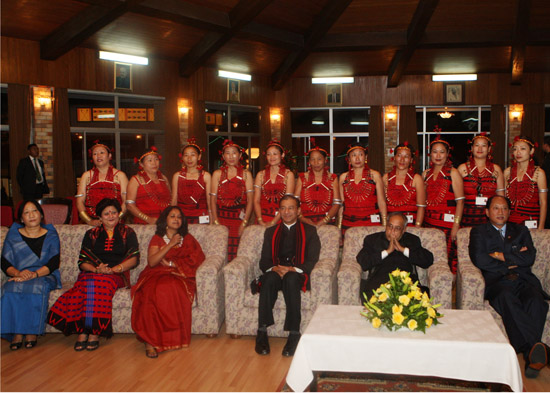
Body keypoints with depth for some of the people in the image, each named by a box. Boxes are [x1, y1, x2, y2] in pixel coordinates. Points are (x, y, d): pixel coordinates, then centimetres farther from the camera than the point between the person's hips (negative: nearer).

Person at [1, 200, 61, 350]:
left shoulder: (51, 235, 9)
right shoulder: (13, 235, 13)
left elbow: (54, 263, -4)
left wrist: (34, 274, -21)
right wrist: (18, 273, -18)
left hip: (45, 277, -2)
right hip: (19, 277, 2)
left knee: (36, 287, -37)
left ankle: (32, 332, -29)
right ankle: (16, 333, -28)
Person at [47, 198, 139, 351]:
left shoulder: (127, 233, 16)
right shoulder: (91, 234, 21)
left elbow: (134, 258, 4)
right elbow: (83, 261, 10)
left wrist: (116, 268, -12)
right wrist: (96, 269, -10)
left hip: (117, 275, -2)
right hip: (91, 274, 2)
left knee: (100, 283, -36)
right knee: (90, 283, -34)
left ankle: (94, 332, -36)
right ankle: (84, 332, -36)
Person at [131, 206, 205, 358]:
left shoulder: (187, 239, 20)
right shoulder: (157, 239, 17)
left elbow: (197, 258, 2)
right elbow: (151, 262, 0)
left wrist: (171, 263, -3)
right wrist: (170, 245, -6)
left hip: (179, 277, 0)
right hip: (156, 275, 0)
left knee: (172, 289, -37)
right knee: (153, 291, -36)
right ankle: (151, 340, -36)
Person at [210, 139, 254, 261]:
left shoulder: (246, 174, 9)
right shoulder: (217, 174, 11)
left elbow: (250, 201, 2)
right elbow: (213, 200, 6)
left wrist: (244, 223, -8)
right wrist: (216, 222, -5)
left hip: (239, 218, 0)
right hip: (222, 218, 1)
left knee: (238, 253, -8)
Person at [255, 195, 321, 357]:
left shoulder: (309, 231, 17)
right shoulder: (270, 232, 25)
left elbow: (312, 260, 3)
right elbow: (264, 260, 14)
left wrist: (293, 269, -16)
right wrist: (274, 268, -11)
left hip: (298, 275, -2)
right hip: (275, 272, 2)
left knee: (291, 279, -38)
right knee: (269, 279, -35)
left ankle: (294, 334, -38)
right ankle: (262, 332, -36)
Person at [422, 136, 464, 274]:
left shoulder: (453, 173, 1)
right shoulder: (426, 174, 15)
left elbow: (460, 201, -5)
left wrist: (456, 224, -13)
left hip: (447, 221, -4)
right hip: (429, 221, 4)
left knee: (448, 257, -10)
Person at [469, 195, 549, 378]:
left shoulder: (521, 231, 26)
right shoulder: (479, 232, 19)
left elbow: (530, 258, 8)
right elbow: (479, 260, -1)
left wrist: (502, 256, 1)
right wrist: (514, 260, 2)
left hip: (524, 280, 2)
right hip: (497, 282, -2)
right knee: (507, 298, -38)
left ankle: (531, 356, -39)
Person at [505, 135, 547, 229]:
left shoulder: (538, 172, -1)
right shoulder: (508, 172, 8)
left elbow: (543, 203, -2)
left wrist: (541, 227, -6)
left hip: (531, 222, -2)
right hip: (510, 221, 3)